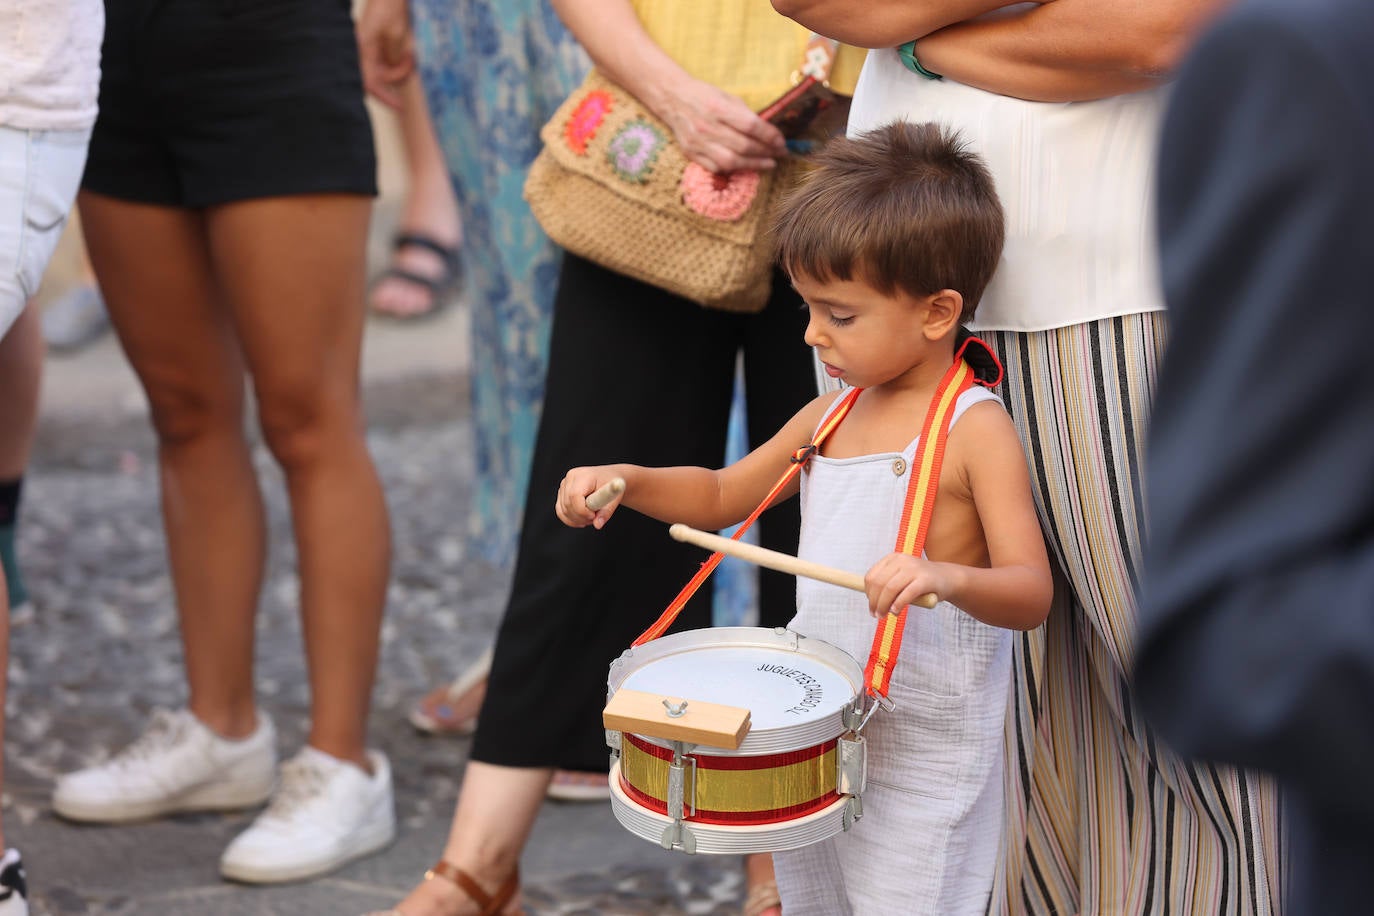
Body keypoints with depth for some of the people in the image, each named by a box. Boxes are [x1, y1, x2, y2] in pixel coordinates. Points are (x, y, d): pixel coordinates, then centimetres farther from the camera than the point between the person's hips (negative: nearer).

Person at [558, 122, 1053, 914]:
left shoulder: (974, 429, -14)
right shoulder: (832, 416, 7)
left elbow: (1032, 593, -21)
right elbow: (721, 497, 20)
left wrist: (947, 577, -41)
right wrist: (625, 481, 1)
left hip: (923, 759, -7)